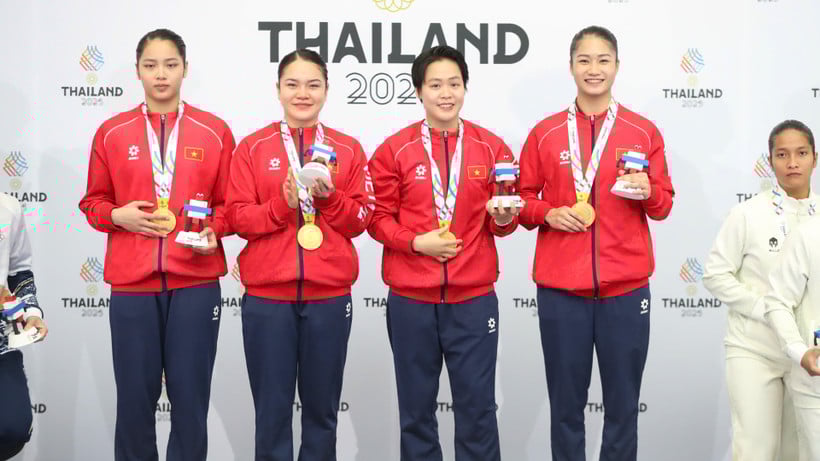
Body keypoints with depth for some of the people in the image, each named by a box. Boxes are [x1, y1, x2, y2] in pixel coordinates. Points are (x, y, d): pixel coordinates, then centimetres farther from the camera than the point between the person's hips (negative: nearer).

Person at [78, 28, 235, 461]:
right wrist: (118, 215, -9)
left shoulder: (214, 131, 4)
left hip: (195, 283, 0)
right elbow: (92, 203, 11)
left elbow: (230, 203, 8)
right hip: (131, 284, 1)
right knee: (135, 396, 5)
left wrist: (213, 231, -11)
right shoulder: (112, 132, 6)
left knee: (190, 396, 4)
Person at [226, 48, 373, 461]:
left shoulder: (347, 149, 6)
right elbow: (238, 217, -1)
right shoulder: (252, 147, 4)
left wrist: (328, 195, -14)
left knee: (322, 407, 9)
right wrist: (283, 202, -16)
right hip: (267, 295, -1)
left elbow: (360, 219, 4)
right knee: (271, 409, 4)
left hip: (329, 295, 1)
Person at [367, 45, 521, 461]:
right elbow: (377, 217, 1)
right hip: (410, 299, 0)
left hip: (474, 298, 0)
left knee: (477, 405, 6)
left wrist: (504, 217, -13)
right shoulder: (394, 149, 1)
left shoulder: (492, 147, 4)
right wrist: (416, 242, -13)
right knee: (416, 407, 11)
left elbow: (502, 222, 9)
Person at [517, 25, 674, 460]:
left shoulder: (644, 132, 4)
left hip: (626, 287, 0)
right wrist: (548, 213, -11)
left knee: (623, 404, 6)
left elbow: (663, 205, 7)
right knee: (566, 405, 7)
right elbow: (523, 200, 8)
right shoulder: (545, 133, 4)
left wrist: (648, 193, -14)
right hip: (561, 288, 0)